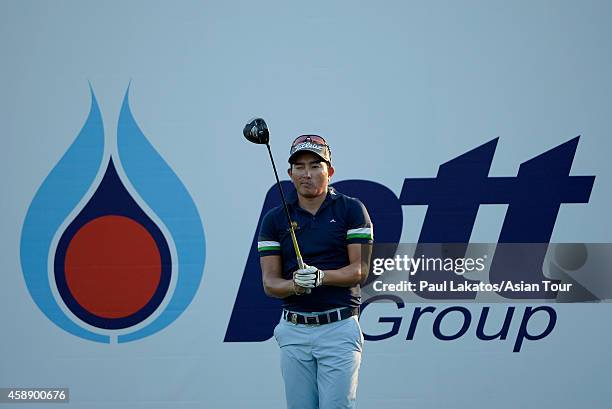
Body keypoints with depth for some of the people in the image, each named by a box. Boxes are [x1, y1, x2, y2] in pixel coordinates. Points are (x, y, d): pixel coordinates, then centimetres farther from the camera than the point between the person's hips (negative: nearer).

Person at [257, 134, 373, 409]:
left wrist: (321, 276, -21)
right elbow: (270, 283, 2)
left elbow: (360, 270, -4)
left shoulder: (351, 210, 2)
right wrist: (295, 285, -19)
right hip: (294, 331, 3)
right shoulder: (275, 219, 7)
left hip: (339, 328, -3)